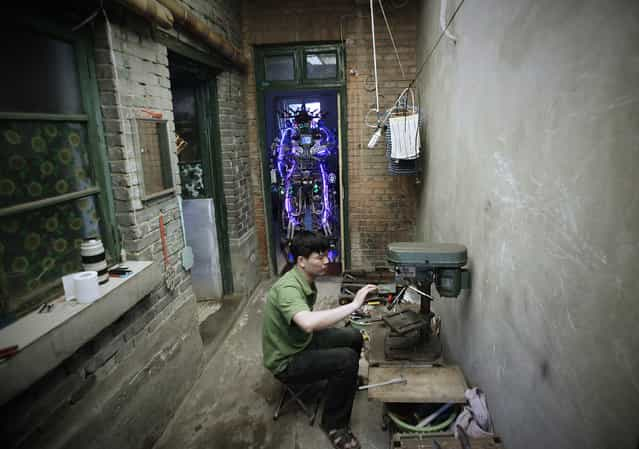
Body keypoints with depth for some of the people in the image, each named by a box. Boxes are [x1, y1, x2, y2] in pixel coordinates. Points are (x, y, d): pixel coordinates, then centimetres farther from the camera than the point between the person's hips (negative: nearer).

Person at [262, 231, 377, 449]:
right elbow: (308, 323, -50)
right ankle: (334, 424, -2)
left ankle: (347, 383, 35)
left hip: (302, 341, 9)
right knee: (347, 360, -23)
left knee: (353, 337, 9)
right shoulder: (288, 288, -32)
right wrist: (353, 305, -43)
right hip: (286, 361, -9)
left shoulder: (307, 281, -1)